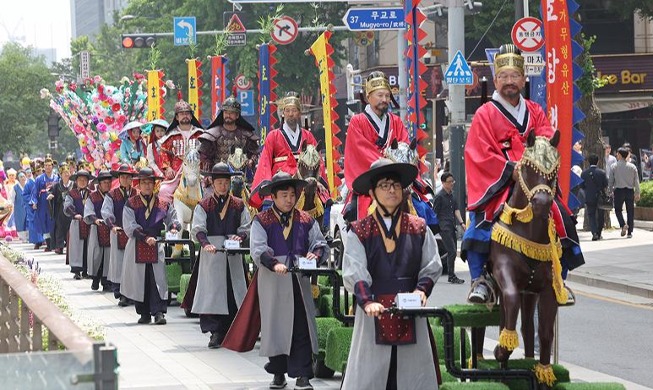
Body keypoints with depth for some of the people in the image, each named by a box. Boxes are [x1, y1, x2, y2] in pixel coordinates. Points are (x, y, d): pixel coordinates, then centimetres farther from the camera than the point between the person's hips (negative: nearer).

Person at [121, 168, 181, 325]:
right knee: (140, 281, 3)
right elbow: (129, 226, -7)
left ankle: (159, 313, -12)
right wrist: (145, 238, -17)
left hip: (157, 247, 1)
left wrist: (173, 227, -8)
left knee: (158, 280, -9)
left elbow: (173, 218, 16)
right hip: (137, 247, -1)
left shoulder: (163, 204, 9)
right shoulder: (131, 204, 2)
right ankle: (144, 313, 11)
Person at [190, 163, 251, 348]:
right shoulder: (204, 205, 4)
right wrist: (206, 243, -23)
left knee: (234, 290, 1)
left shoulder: (238, 205, 11)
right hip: (211, 255, -2)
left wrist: (240, 236, -12)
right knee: (212, 291, -7)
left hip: (233, 255, 2)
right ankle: (216, 332, -6)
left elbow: (246, 227, 10)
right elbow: (198, 229, -4)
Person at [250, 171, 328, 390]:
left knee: (302, 328, -5)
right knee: (275, 326, 6)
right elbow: (258, 249, -11)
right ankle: (278, 372, 18)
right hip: (273, 283, -2)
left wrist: (316, 254, -15)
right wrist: (274, 264, -27)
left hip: (299, 282, 2)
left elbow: (320, 244, 8)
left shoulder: (306, 221, 11)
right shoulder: (262, 221, 1)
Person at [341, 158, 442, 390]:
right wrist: (367, 302, -22)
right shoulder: (359, 232, 1)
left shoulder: (418, 228, 10)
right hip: (374, 312, -2)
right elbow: (354, 273, -7)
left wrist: (421, 290, -10)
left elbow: (432, 267, 9)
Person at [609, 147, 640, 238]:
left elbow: (610, 180, -2)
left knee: (618, 209, 12)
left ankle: (623, 225, -14)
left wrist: (610, 191, 9)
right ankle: (630, 232, 6)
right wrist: (637, 193, 9)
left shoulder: (614, 166, -4)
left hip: (619, 190, -2)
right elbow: (636, 181, 3)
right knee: (630, 211, 8)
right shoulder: (632, 166, 1)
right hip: (630, 190, 2)